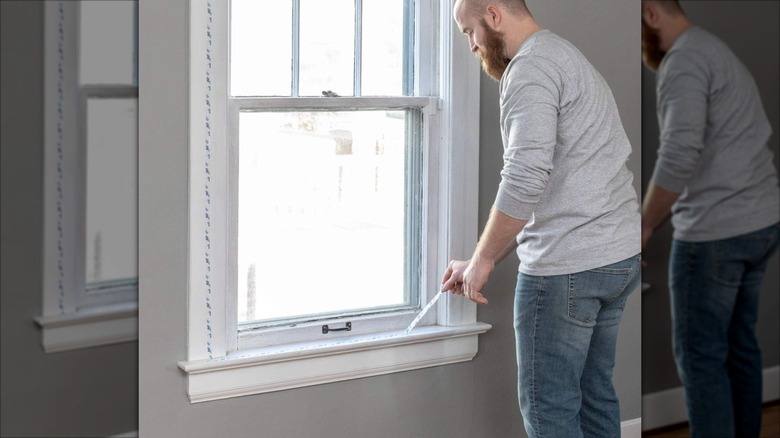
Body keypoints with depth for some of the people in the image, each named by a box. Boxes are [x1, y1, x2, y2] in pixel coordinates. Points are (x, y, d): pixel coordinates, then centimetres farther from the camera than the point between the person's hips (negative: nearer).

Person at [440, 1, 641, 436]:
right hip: (621, 253, 10)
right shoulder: (567, 58, 20)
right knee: (594, 393, 16)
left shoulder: (531, 68, -12)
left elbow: (525, 180, -24)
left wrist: (483, 260, -11)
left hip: (567, 268, -10)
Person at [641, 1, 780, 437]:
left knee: (700, 354, -1)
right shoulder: (716, 52, 19)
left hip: (715, 232, -10)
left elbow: (680, 154, -25)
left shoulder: (684, 60, -13)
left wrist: (645, 225, -16)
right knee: (739, 344, 15)